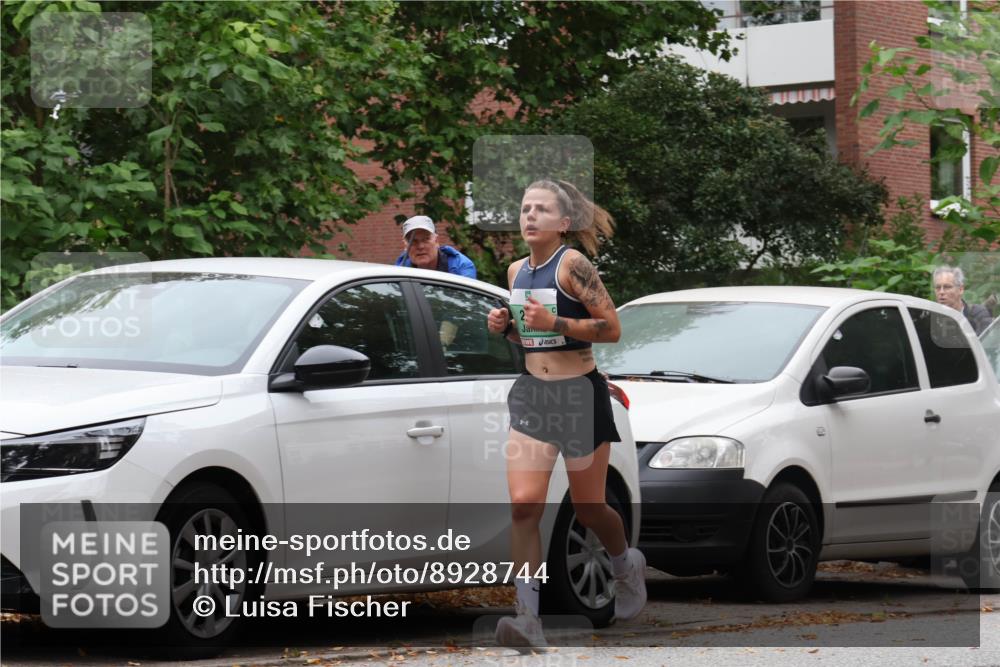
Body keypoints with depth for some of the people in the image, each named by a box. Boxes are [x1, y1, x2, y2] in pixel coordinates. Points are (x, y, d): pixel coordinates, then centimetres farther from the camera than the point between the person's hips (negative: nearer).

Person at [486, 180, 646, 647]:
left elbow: (611, 328, -16)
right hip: (531, 394, 5)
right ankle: (528, 618, -15)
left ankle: (628, 566, 43)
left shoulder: (572, 264, -13)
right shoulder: (516, 271, 7)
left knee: (588, 509, 10)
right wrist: (505, 326, 1)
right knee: (523, 504, -12)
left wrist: (554, 322, -25)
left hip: (580, 394, -5)